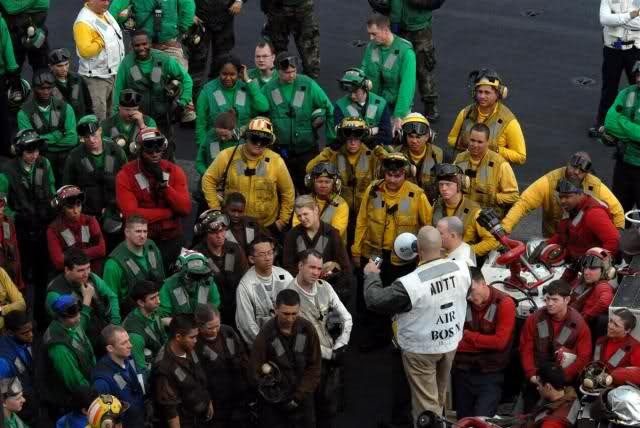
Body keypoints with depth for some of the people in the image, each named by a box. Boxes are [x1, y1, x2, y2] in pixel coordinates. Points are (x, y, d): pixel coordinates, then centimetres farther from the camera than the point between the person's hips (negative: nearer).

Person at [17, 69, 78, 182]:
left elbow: (72, 139, -5)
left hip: (65, 159, 2)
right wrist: (57, 135, -8)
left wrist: (44, 140, -5)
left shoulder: (65, 107, 4)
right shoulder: (25, 113, -2)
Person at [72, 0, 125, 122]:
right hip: (97, 76, -9)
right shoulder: (84, 22, -22)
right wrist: (102, 41, -22)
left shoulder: (104, 12, 6)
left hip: (114, 72, 9)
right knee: (98, 117, -3)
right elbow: (85, 51, -31)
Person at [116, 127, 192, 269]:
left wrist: (164, 183, -18)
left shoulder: (174, 171, 2)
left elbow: (185, 209, -7)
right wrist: (170, 212, -12)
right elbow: (131, 214, -18)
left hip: (171, 238, 1)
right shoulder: (125, 175, -8)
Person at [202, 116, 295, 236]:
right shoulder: (228, 156, -9)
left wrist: (283, 221, 3)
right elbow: (209, 179, 2)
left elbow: (288, 192, 2)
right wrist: (215, 209, -2)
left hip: (267, 227, 0)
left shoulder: (276, 161, -9)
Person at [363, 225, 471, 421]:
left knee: (426, 402, 11)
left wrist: (371, 275, -2)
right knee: (439, 395, 28)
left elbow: (375, 300, -21)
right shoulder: (461, 268, -17)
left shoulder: (410, 284, -34)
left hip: (421, 349, -6)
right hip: (451, 342, 6)